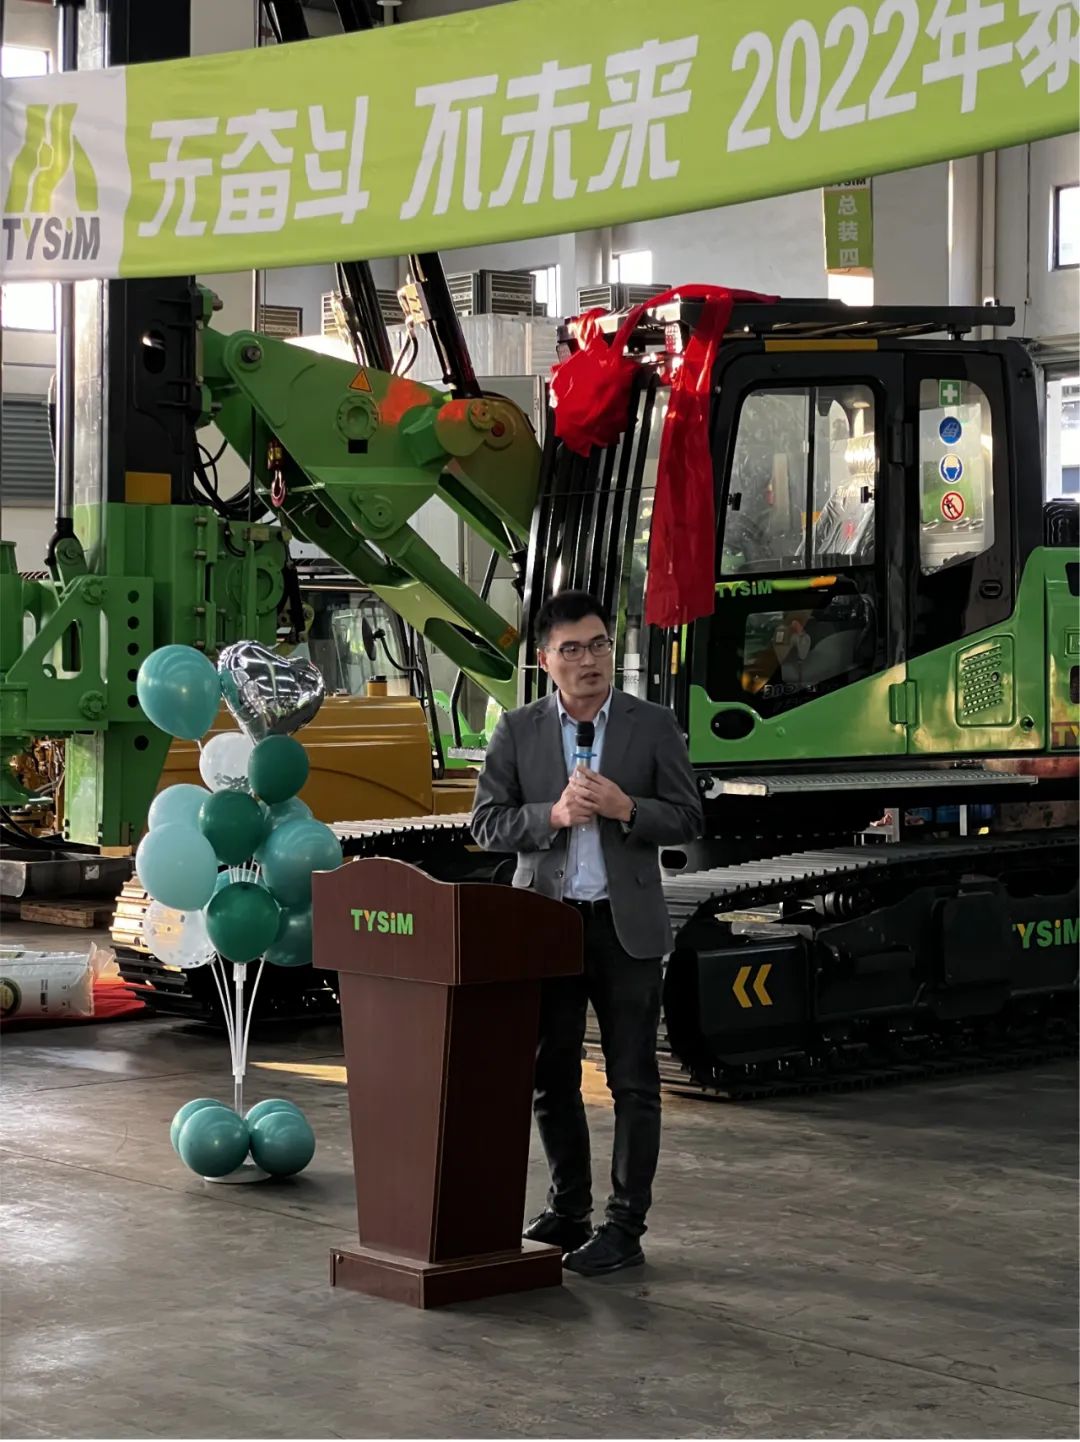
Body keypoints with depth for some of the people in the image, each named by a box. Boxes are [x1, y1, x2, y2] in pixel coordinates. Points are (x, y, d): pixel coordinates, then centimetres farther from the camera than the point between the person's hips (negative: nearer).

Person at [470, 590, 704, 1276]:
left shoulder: (653, 725, 1)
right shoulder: (518, 730, 3)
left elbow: (688, 818, 0)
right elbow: (488, 822, -1)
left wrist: (625, 807, -18)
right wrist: (553, 815, -17)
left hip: (626, 926, -2)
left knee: (634, 1081, 0)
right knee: (551, 1079, 10)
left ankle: (625, 1227, 6)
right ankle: (568, 1210, 25)